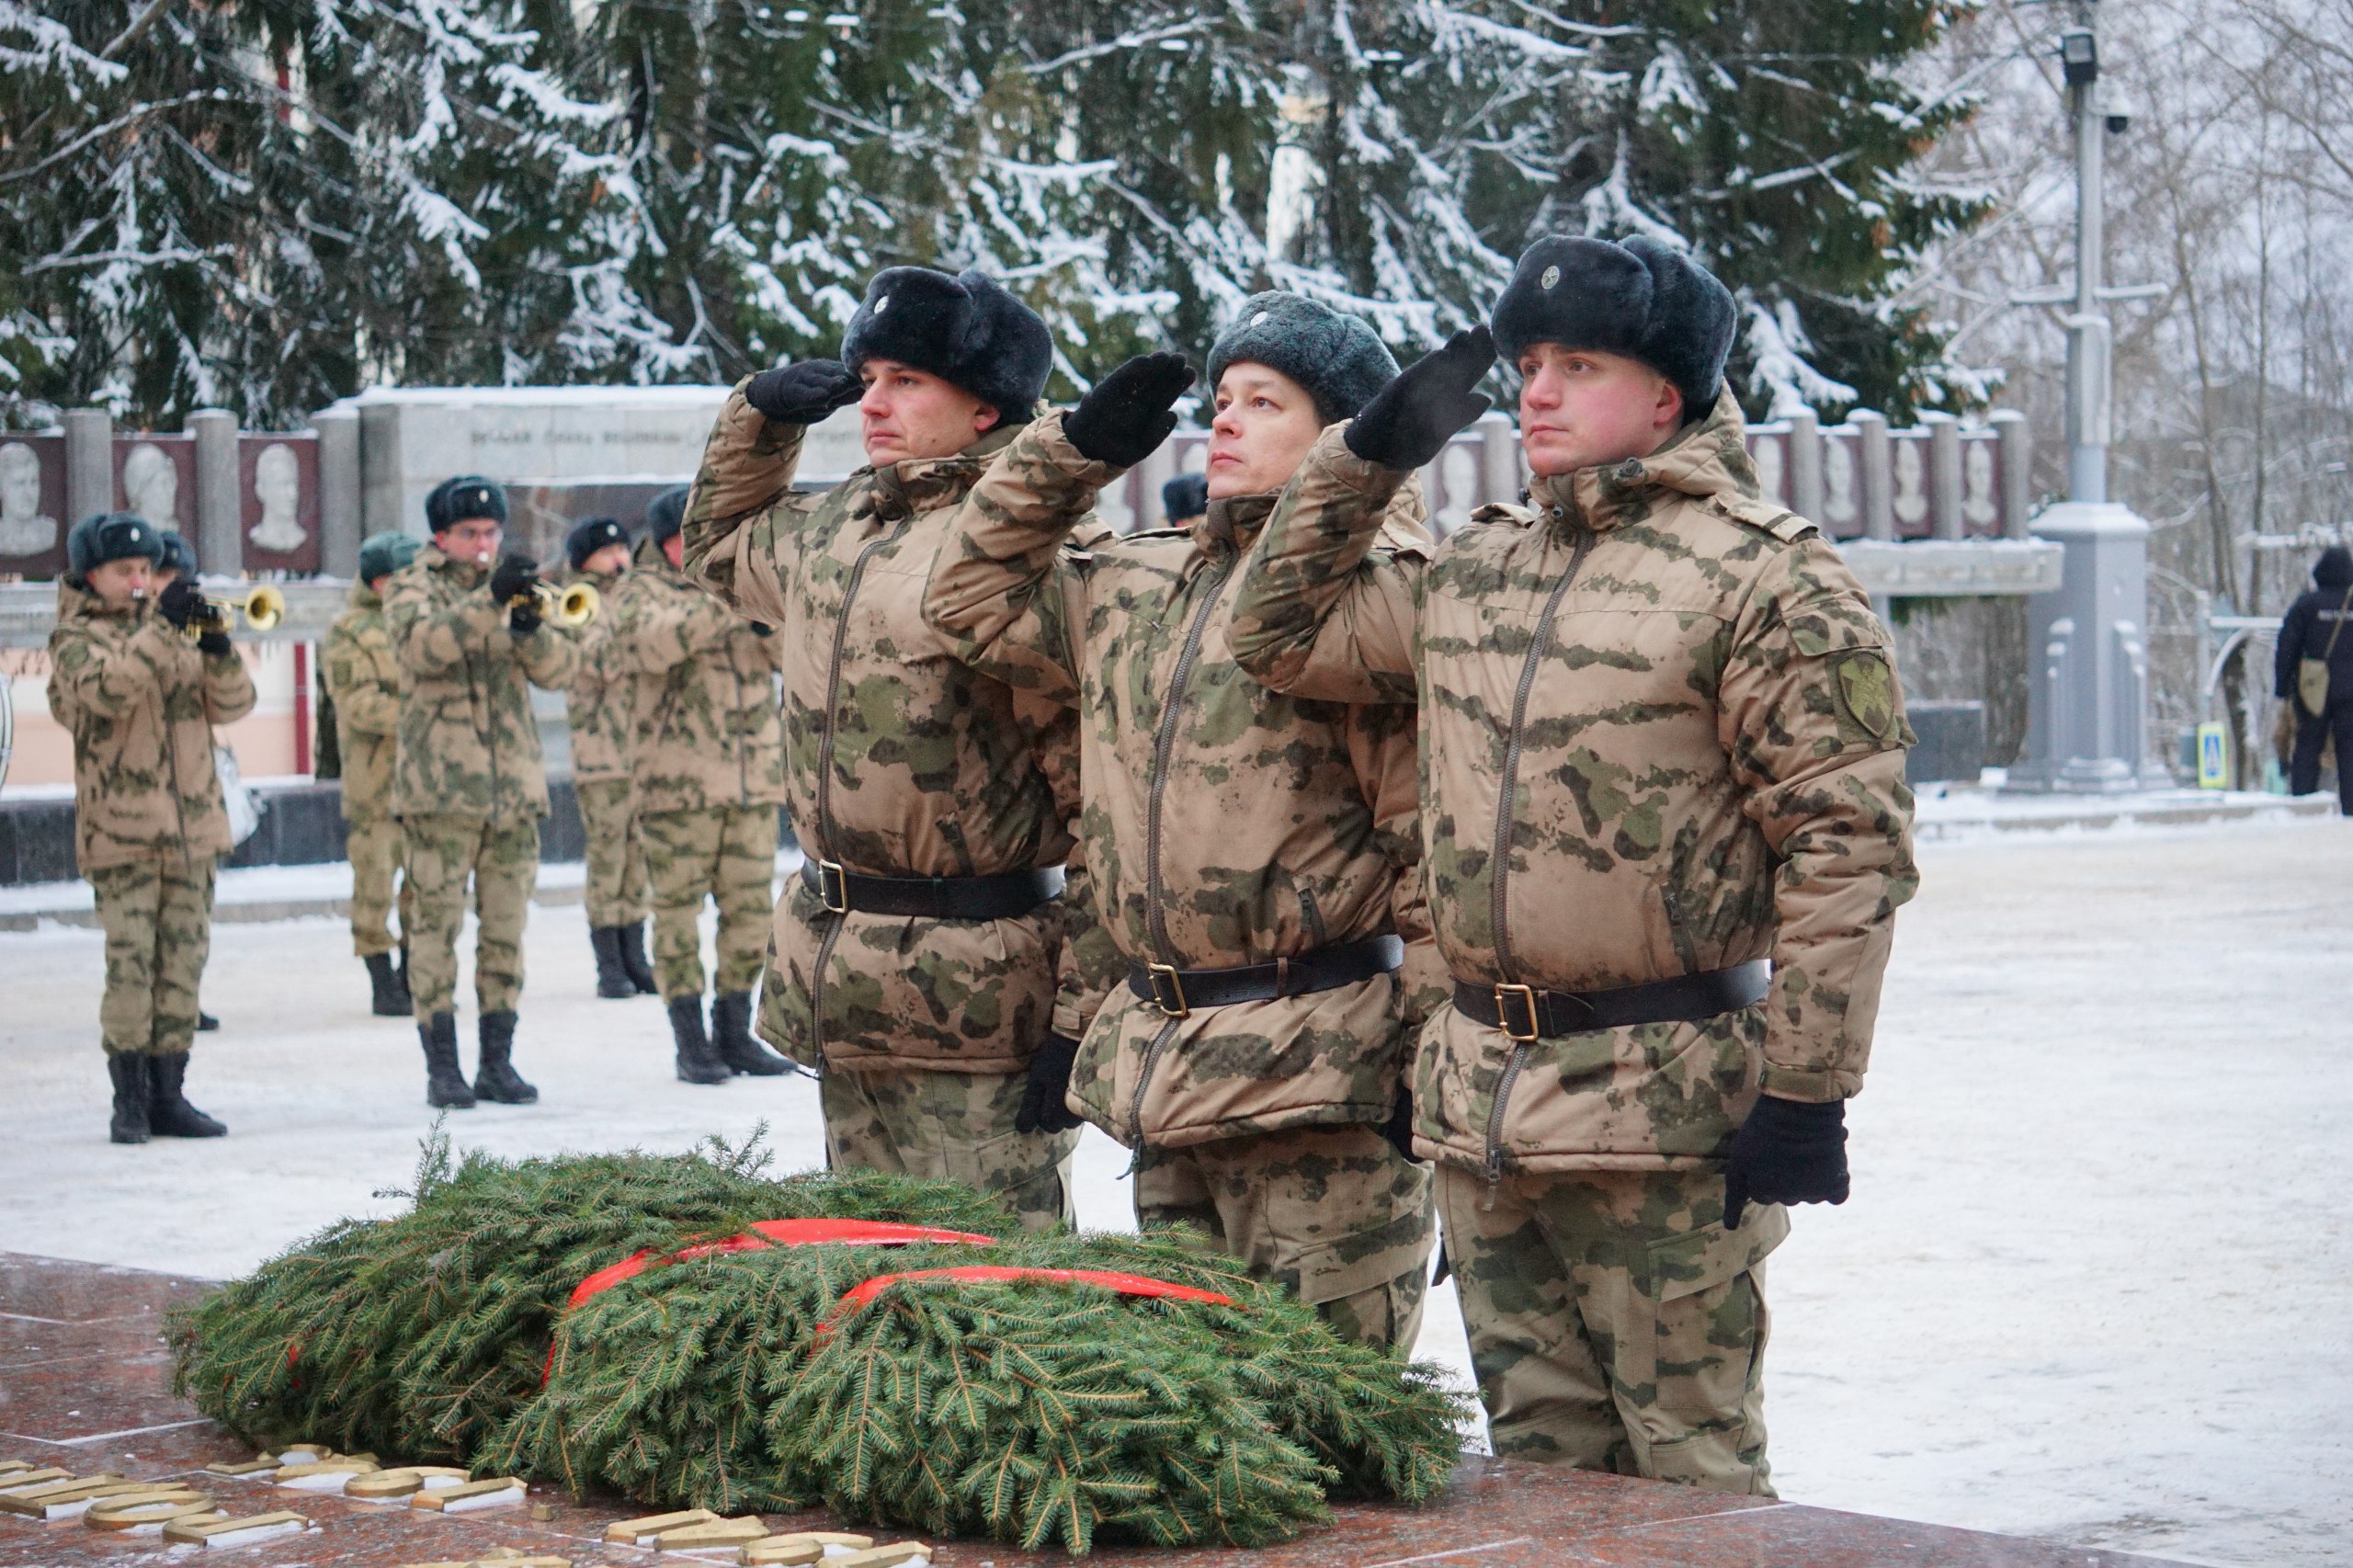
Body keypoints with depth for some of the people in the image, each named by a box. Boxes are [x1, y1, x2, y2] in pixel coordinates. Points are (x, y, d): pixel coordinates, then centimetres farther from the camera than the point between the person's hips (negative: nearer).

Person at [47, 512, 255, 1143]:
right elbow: (109, 690, -20)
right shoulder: (74, 637, 2)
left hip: (192, 825, 5)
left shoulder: (169, 625, 16)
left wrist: (216, 647, -9)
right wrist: (162, 626, -23)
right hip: (120, 829, -5)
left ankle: (169, 1095, 11)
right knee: (130, 962, -10)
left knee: (183, 961, 5)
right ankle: (129, 1099, -3)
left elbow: (232, 706, 9)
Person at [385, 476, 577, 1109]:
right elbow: (423, 644, -21)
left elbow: (558, 670, 2)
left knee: (506, 931, 6)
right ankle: (442, 1068, 0)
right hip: (439, 788, -4)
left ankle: (498, 1062, 12)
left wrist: (531, 629, -20)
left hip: (514, 787, 4)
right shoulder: (412, 587, 2)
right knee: (437, 926, -4)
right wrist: (489, 600, -33)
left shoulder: (514, 588, 14)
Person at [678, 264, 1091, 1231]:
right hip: (838, 984, 8)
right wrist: (760, 415, 18)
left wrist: (1081, 1018, -18)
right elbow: (718, 549, 36)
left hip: (977, 999, -8)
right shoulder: (832, 528, 11)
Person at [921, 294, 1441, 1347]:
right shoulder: (1136, 587, 15)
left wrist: (1432, 1050, -15)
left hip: (1318, 1080, -8)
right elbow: (977, 599, 28)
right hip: (1158, 1065, 8)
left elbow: (1443, 844, -12)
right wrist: (1074, 447, 18)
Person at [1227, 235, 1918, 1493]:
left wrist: (1804, 1095, -16)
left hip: (1661, 1111, -7)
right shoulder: (1473, 569, 13)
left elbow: (1848, 843, -12)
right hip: (1479, 1101, 7)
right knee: (1542, 1468, 14)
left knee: (1687, 1478, -1)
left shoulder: (1764, 578, -9)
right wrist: (1367, 455, 13)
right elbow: (1280, 635, 24)